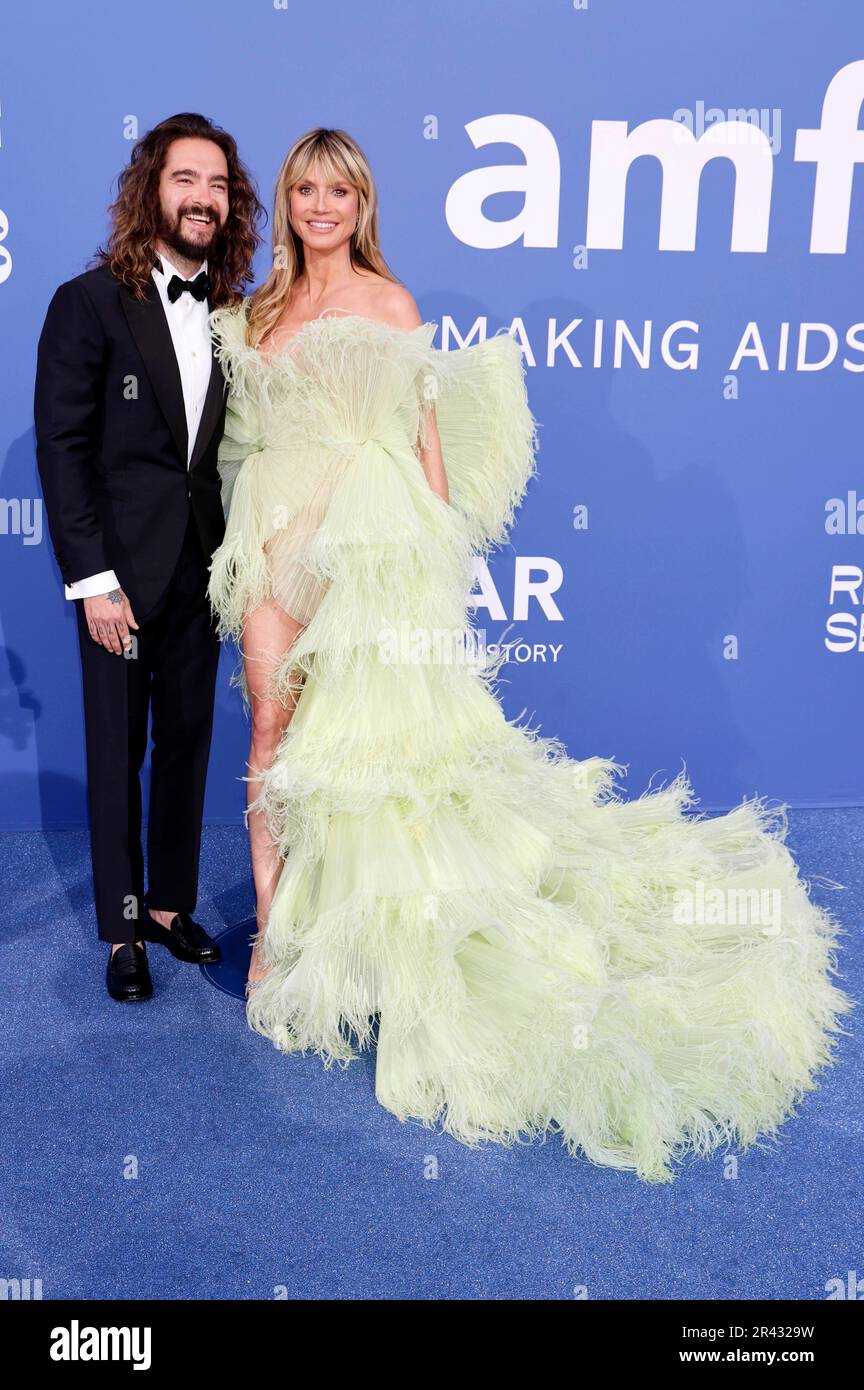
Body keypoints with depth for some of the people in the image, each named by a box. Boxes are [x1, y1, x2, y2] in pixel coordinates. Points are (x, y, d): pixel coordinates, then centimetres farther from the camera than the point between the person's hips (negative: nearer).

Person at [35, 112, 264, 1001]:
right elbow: (62, 448, -8)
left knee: (187, 742, 12)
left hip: (203, 568, 4)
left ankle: (170, 905, 28)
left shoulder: (233, 312, 7)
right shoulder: (89, 303, -6)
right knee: (116, 751, 6)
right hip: (122, 568, -4)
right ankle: (122, 933, 21)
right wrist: (91, 578, -13)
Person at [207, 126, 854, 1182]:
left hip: (367, 534, -4)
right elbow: (245, 432, 18)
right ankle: (274, 927, 9)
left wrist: (436, 537, -6)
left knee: (355, 726, -5)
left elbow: (426, 424, 0)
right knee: (273, 723, -1)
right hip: (274, 532, 5)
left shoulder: (387, 301, 3)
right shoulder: (258, 311, 16)